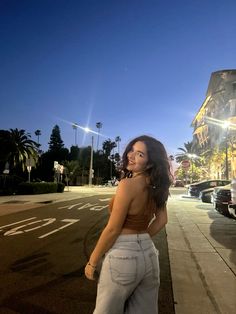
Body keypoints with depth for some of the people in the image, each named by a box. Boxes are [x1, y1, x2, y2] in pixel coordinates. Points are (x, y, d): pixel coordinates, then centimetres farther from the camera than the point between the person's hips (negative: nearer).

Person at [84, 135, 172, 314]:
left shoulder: (128, 184, -22)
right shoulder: (156, 186, 0)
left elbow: (113, 229, -18)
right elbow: (162, 220, 10)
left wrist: (92, 262, -7)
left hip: (123, 256, -7)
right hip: (148, 253, 7)